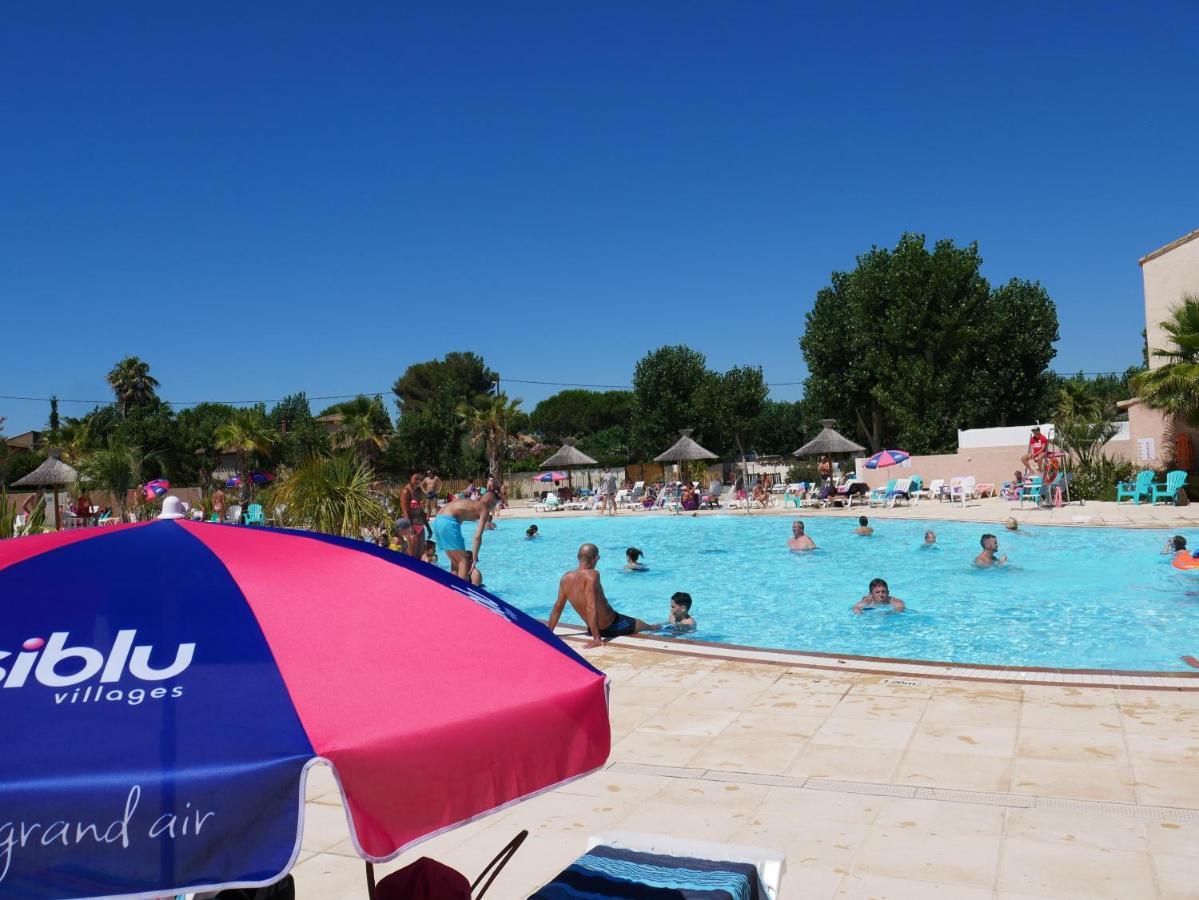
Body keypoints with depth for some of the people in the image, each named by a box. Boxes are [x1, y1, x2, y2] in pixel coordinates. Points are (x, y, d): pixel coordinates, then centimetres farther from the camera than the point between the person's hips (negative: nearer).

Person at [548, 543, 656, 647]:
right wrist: (597, 638, -35)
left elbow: (558, 607, -1)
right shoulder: (592, 575, -28)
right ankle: (653, 628, 59)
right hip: (611, 626, -5)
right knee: (639, 624, 28)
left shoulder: (566, 578, -8)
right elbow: (591, 607, -36)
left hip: (594, 628, 6)